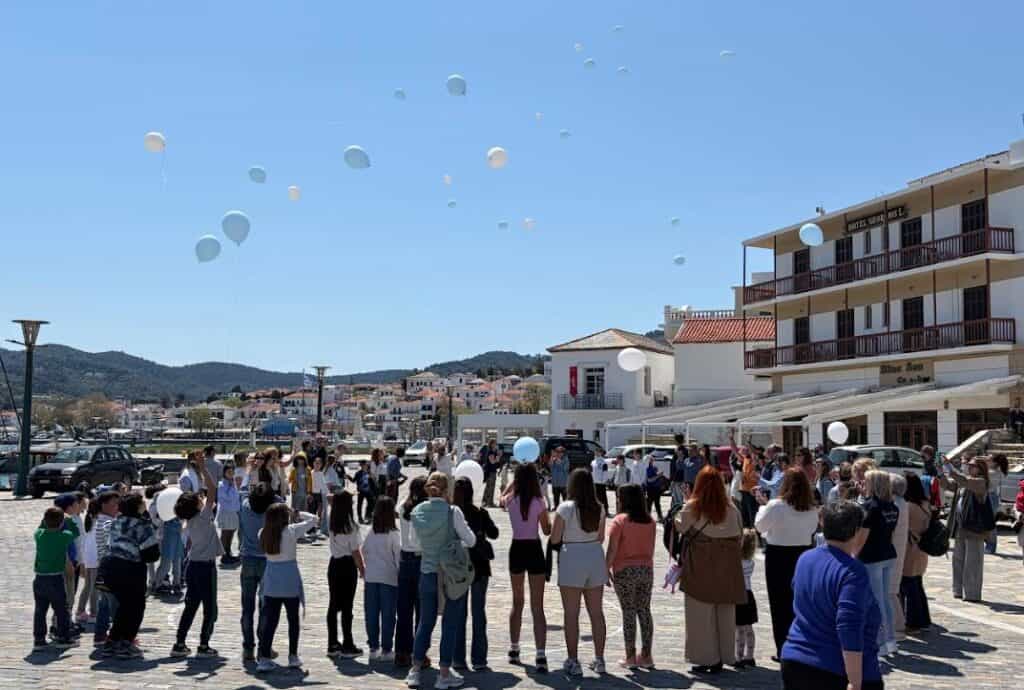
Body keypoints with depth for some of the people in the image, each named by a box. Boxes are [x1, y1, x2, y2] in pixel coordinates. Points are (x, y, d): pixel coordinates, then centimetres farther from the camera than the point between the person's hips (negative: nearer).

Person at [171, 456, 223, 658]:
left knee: (190, 606, 13)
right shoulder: (203, 517, -16)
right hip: (205, 566, -8)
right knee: (210, 608, 3)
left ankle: (179, 644, 14)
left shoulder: (190, 520, 4)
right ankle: (203, 645, 5)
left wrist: (202, 471, 16)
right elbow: (212, 490, -21)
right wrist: (203, 469, -19)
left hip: (193, 566, 8)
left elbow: (208, 491, 16)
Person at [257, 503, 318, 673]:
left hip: (271, 582, 3)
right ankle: (293, 657, 18)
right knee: (293, 619, 12)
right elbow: (313, 519, -6)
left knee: (269, 620, 5)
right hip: (290, 581, -3)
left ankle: (264, 658, -1)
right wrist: (299, 514, 6)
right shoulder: (291, 531, -14)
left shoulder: (263, 533, -3)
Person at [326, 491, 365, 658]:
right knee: (347, 607, 0)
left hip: (334, 565, 6)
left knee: (334, 605, 12)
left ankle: (332, 644, 17)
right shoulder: (351, 526, -17)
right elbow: (355, 551, -13)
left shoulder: (332, 523, 2)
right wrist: (362, 569, -5)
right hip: (348, 565, -6)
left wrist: (337, 498, 15)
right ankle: (347, 646, 6)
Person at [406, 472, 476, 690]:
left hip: (427, 574, 4)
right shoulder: (452, 512, -14)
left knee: (425, 622, 16)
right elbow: (470, 540, -9)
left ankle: (415, 671, 18)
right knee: (450, 625, 7)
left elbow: (419, 539, 9)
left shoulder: (417, 512, -1)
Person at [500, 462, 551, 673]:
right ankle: (540, 655, -10)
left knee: (517, 602, 21)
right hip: (534, 551, -3)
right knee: (537, 607, -1)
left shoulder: (510, 500, -5)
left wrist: (516, 479, 22)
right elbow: (547, 530, -4)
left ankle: (514, 650, 28)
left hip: (516, 550, 3)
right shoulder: (538, 502, -14)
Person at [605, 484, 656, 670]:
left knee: (628, 612, 1)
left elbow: (612, 549, -13)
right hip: (646, 569, 5)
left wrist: (607, 568, -5)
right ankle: (646, 655, 13)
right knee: (644, 611, 10)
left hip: (625, 571, -5)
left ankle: (631, 656, 3)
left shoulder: (620, 520, -10)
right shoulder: (650, 521, 7)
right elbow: (651, 548, 10)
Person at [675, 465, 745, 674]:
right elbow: (740, 536, 2)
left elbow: (679, 527, 0)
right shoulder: (731, 508, -2)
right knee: (725, 613, 13)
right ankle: (723, 656, 21)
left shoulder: (692, 507, -11)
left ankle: (705, 658, 8)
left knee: (701, 614, 5)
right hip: (727, 566, 3)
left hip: (700, 565, -3)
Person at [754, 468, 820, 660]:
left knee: (780, 604, 5)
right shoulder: (811, 509, -2)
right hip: (803, 555, 4)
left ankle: (783, 650, 8)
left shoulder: (776, 506, -16)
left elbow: (759, 526, -4)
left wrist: (764, 505, 8)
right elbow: (813, 529, 11)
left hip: (778, 556, -4)